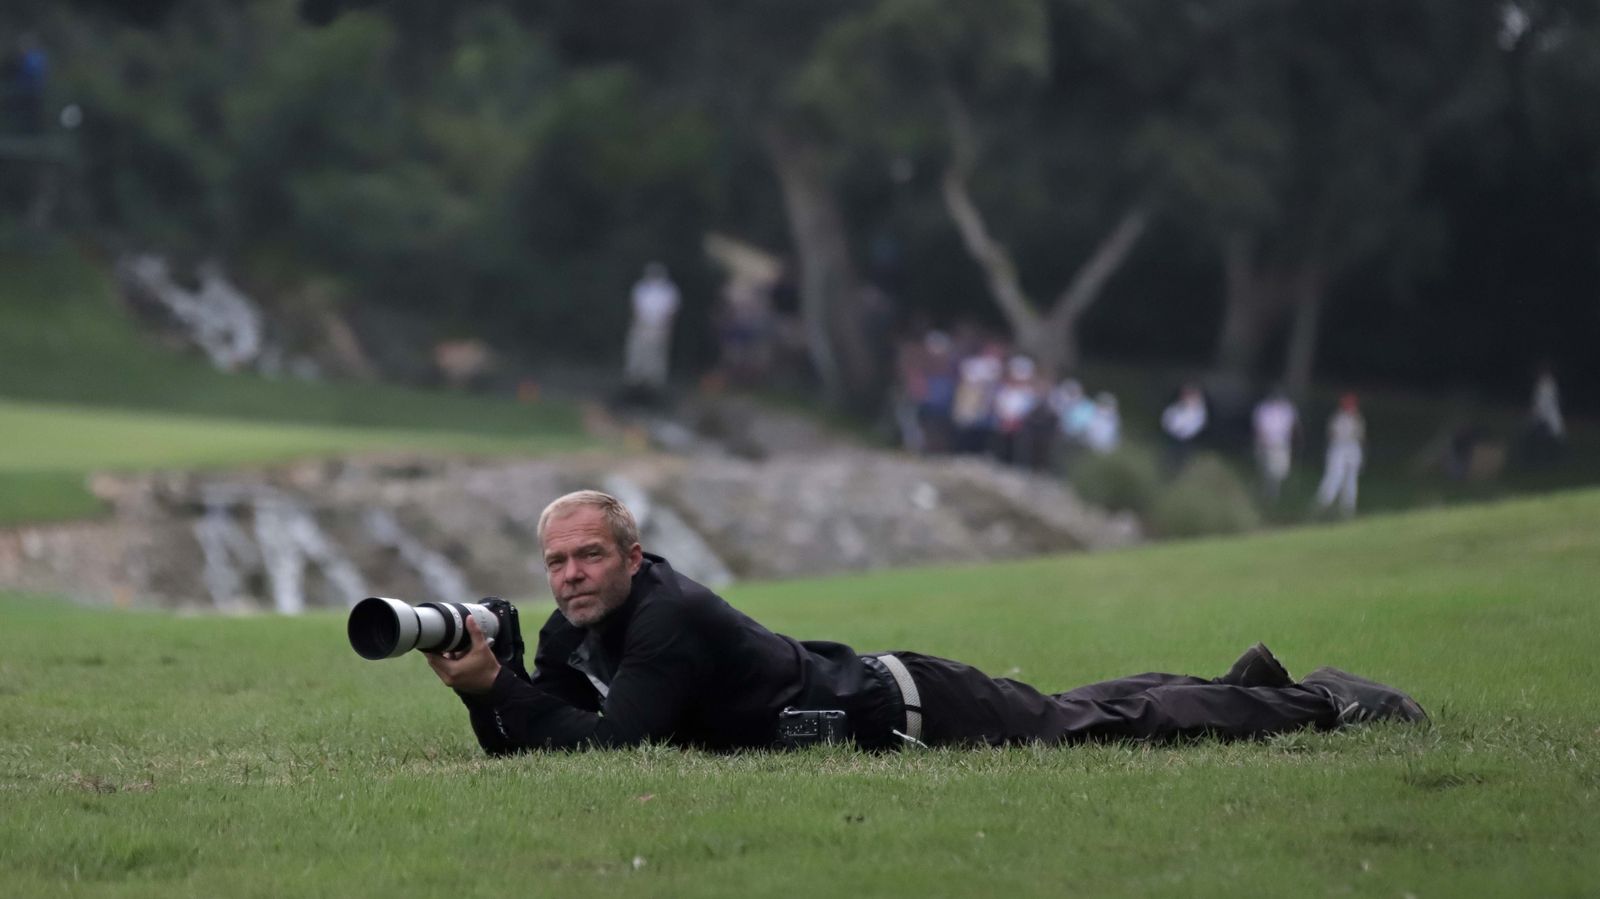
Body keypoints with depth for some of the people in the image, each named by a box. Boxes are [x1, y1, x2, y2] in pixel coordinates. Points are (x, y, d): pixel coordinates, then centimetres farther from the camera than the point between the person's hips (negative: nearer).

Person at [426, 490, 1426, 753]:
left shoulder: (669, 619, -28)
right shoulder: (571, 638, -1)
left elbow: (610, 743, -37)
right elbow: (516, 746, 1)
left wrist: (498, 686, -36)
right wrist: (482, 689, -19)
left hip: (899, 712, -7)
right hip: (857, 694, 7)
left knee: (1083, 726, 4)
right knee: (1070, 712, 23)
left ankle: (1319, 703, 19)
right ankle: (1254, 689, 41)